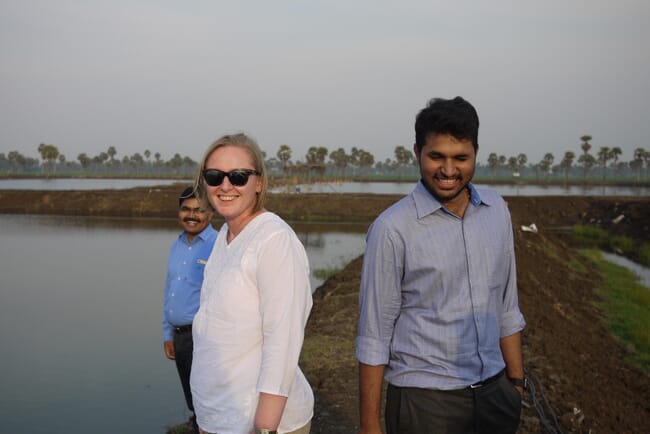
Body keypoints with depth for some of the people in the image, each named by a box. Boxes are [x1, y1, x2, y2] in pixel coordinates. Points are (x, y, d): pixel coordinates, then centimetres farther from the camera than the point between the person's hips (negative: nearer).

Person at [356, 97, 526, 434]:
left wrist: (516, 382, 11)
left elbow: (506, 309, 11)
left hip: (493, 392, 5)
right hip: (424, 401, -4)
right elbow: (374, 336, -10)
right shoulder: (392, 229, -14)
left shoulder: (496, 210, 3)